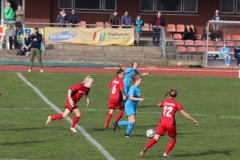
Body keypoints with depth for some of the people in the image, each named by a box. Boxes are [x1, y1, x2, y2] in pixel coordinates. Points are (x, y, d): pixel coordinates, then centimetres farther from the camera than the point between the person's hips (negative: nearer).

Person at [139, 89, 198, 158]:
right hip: (171, 124, -2)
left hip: (162, 123, 2)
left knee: (155, 139, -3)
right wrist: (193, 120, 7)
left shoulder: (164, 102, 12)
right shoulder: (176, 104, 3)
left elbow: (159, 105, 36)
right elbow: (185, 114, 1)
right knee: (173, 140, 20)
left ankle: (145, 149, -24)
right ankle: (166, 153, 6)